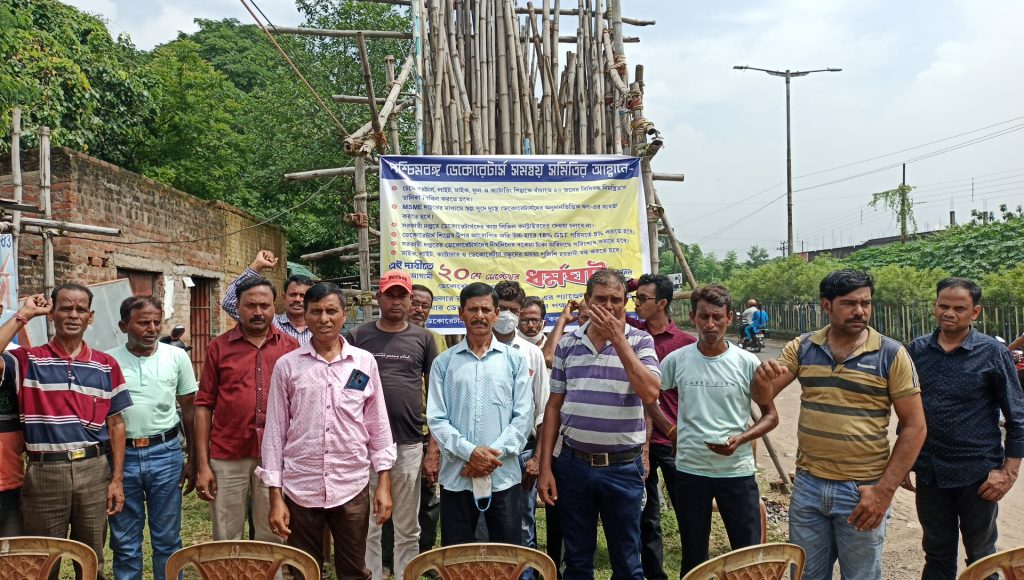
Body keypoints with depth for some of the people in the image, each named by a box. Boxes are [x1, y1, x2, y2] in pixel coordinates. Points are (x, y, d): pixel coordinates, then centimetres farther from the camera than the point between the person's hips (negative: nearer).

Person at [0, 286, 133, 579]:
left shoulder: (107, 365, 5)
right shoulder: (27, 360, 0)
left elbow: (115, 424, 7)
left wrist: (117, 479, 2)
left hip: (94, 470, 2)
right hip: (44, 472, -2)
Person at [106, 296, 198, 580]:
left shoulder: (177, 357, -1)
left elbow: (189, 410, 6)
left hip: (166, 454, 0)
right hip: (121, 455, 0)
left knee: (167, 538, 10)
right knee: (124, 541, 11)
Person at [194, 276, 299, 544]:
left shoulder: (290, 347, 4)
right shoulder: (219, 347, 2)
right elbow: (204, 406, 2)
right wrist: (202, 464, -2)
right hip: (227, 458, 0)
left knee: (272, 537, 10)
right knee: (226, 540, 10)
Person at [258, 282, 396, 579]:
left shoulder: (365, 362, 1)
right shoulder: (286, 365, -1)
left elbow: (378, 426, 5)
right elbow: (275, 432, 1)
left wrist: (384, 483, 0)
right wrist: (275, 495, -2)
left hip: (352, 488, 0)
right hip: (300, 489, 0)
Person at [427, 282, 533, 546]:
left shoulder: (515, 360, 6)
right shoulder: (443, 363, 6)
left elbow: (523, 417, 0)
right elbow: (436, 419, -1)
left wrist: (494, 454, -11)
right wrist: (470, 452, -13)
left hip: (503, 475, 0)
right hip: (456, 475, 1)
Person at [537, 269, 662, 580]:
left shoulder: (640, 341, -3)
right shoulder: (567, 343, 4)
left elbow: (651, 393, -20)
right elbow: (554, 406, 7)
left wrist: (618, 339, -19)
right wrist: (545, 467, 2)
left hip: (623, 467, -2)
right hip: (574, 464, 2)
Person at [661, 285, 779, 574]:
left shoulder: (747, 363, -6)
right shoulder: (676, 360, -4)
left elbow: (770, 415, 0)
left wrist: (741, 438, -16)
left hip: (737, 471, -1)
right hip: (689, 471, 1)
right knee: (693, 558, 15)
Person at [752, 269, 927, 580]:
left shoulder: (892, 355, -8)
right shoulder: (802, 348, 1)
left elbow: (914, 426, -8)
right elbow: (763, 398, 1)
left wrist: (885, 490, -13)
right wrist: (763, 380, -23)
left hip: (862, 493, -3)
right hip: (807, 486, 3)